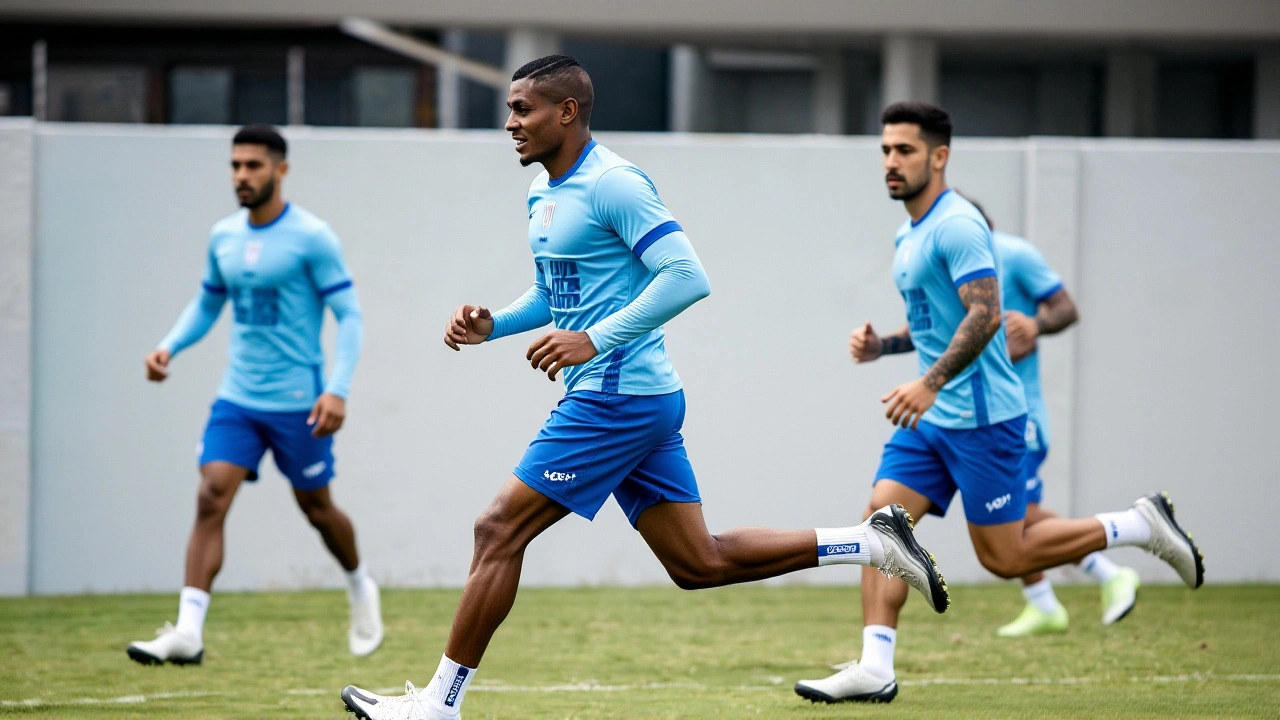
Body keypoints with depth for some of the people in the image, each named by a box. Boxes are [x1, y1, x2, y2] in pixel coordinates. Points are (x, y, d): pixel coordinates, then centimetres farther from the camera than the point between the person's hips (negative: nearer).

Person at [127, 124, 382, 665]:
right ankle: (188, 632, -19)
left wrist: (338, 390, -20)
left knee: (316, 508, 10)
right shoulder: (223, 237, 7)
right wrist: (169, 347, 1)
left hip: (298, 403, -4)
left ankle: (361, 589, 40)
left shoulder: (311, 237, -10)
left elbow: (349, 315, -10)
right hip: (237, 397, 4)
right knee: (211, 498, -12)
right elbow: (207, 305, 20)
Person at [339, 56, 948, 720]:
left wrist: (595, 340, -25)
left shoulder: (612, 184, -15)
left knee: (499, 531, -7)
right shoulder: (544, 193, 15)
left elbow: (687, 277, -22)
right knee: (697, 563, 10)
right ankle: (874, 542, 14)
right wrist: (491, 326, 8)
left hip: (616, 397, -10)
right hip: (638, 399, 10)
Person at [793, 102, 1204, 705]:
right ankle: (875, 667, -8)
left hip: (979, 416, -9)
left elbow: (984, 315, -25)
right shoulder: (909, 235, 16)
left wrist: (930, 382, -34)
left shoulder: (956, 225, -15)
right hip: (932, 417, 9)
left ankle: (1138, 526, 10)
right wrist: (882, 345, 10)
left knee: (1003, 557, -4)